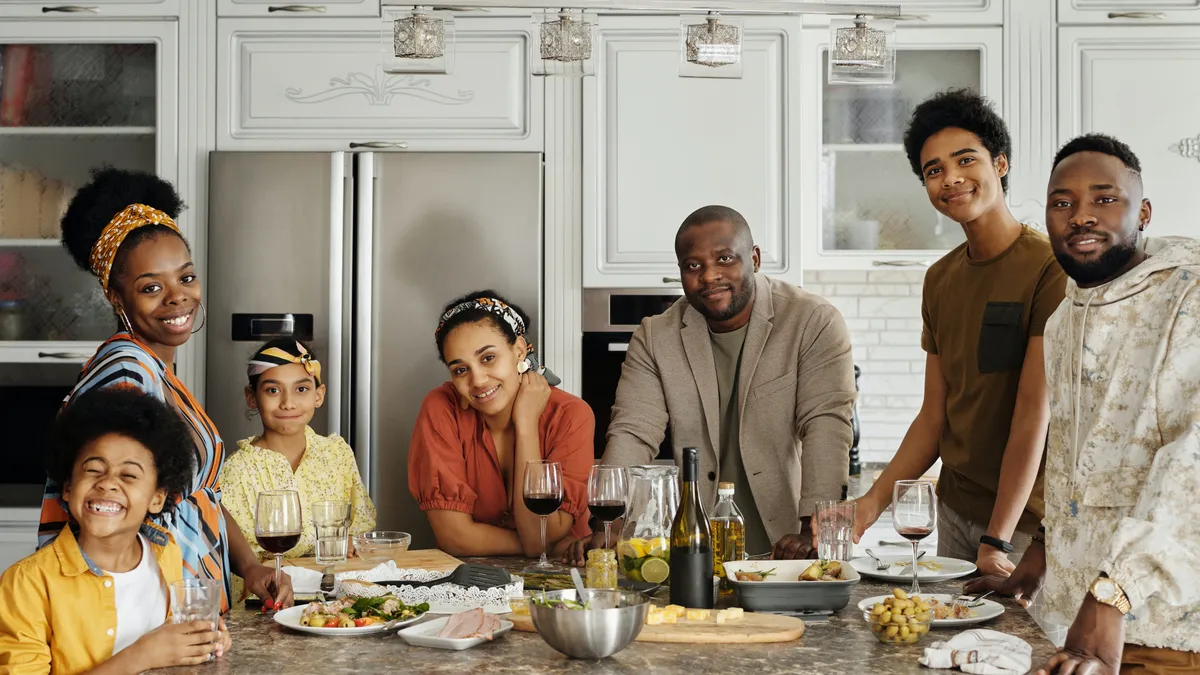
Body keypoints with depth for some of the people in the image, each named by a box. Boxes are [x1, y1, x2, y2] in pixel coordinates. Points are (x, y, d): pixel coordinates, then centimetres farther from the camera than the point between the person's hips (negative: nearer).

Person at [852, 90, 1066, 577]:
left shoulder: (1051, 267, -14)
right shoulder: (939, 279, 8)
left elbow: (1035, 414, -18)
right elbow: (934, 416, 9)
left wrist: (998, 540, -20)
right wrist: (873, 501, -3)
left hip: (1028, 520, -6)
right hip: (954, 510, 6)